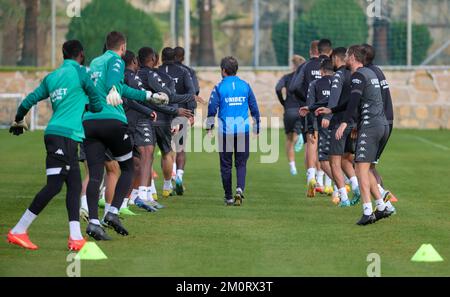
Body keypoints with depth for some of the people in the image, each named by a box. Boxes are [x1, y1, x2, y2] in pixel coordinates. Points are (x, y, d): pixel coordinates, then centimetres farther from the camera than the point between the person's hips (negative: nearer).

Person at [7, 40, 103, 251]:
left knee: (74, 185, 6)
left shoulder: (51, 77, 16)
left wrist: (18, 121, 36)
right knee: (54, 186, -10)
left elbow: (29, 101, 19)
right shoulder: (79, 72, -1)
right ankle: (18, 231, -10)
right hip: (65, 135, -8)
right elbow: (97, 104, 2)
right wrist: (90, 108, 26)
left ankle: (76, 237, -2)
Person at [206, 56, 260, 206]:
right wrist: (256, 128, 18)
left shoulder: (219, 87, -3)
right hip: (243, 131, 2)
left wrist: (209, 128, 9)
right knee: (241, 164, 7)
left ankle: (229, 197, 10)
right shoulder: (245, 86, 5)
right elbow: (254, 108, 8)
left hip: (225, 131, -2)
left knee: (226, 165, 8)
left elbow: (212, 109, -4)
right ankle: (240, 189, -17)